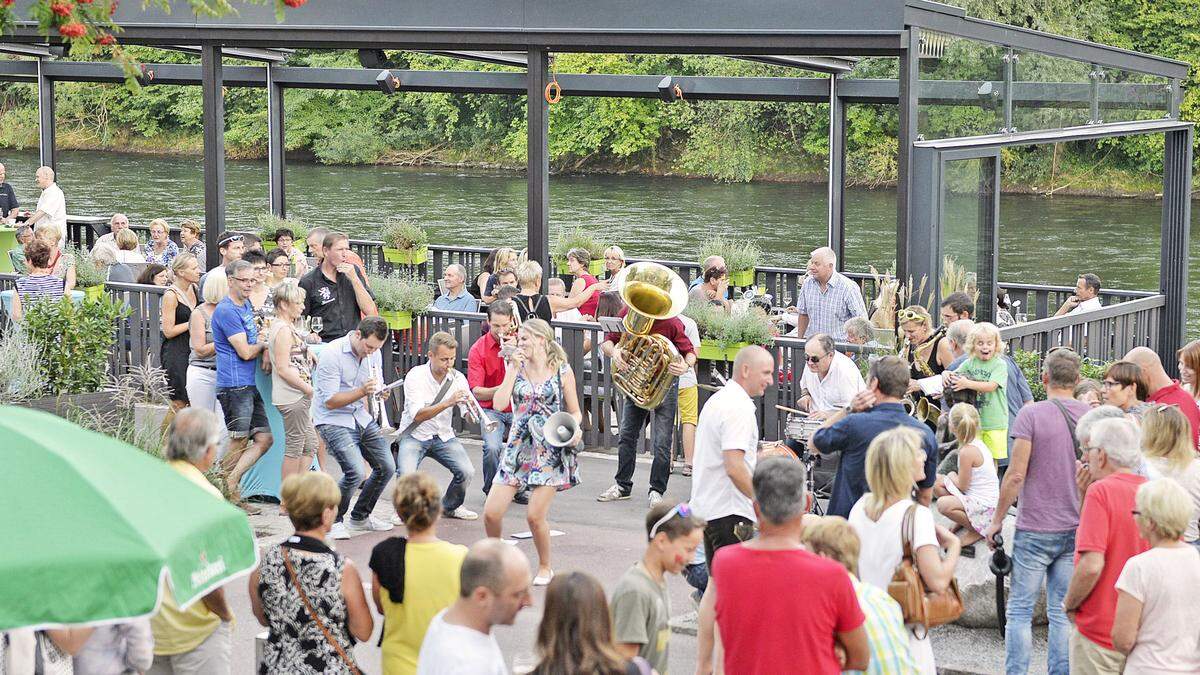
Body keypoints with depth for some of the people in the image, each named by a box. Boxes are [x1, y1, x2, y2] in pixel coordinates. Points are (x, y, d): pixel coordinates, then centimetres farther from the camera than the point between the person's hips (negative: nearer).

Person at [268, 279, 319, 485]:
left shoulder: (286, 327, 16)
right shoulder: (284, 330, -16)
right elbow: (283, 369, -20)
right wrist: (309, 389, -16)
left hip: (298, 397, 10)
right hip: (292, 398, -10)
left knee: (310, 445, 13)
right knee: (294, 448, -4)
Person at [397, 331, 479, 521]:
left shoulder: (457, 378, -2)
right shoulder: (415, 376, -14)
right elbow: (418, 415, -25)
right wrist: (449, 402, -35)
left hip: (444, 436, 4)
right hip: (415, 436, -3)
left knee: (467, 472, -18)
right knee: (406, 474, -29)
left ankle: (451, 506, 13)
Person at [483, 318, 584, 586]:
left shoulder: (562, 371, 0)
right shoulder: (517, 368, 8)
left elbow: (575, 412, 4)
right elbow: (499, 403, -6)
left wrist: (575, 430, -17)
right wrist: (513, 369, -6)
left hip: (551, 450, -4)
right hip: (519, 446, 4)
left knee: (535, 516, -10)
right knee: (491, 513, -4)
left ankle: (545, 568, 13)